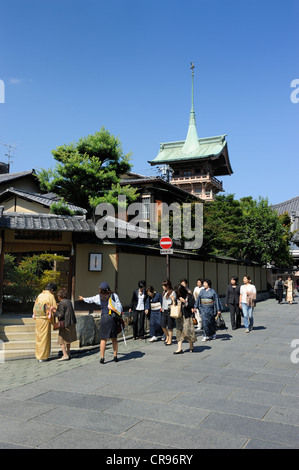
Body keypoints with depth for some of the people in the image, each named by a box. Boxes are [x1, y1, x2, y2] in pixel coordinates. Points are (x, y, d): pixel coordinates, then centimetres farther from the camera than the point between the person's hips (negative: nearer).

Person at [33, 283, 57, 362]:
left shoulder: (40, 295, 11)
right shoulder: (51, 296, -8)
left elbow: (35, 307, 13)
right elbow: (54, 309, -10)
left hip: (37, 319, 6)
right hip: (45, 319, -6)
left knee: (39, 337, 13)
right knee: (45, 338, 2)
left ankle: (38, 355, 20)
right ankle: (42, 357, 6)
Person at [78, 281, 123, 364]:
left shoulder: (99, 297, 6)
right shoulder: (114, 295, 6)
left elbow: (91, 299, 23)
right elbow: (119, 306, 3)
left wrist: (83, 298, 41)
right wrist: (120, 314, 18)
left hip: (104, 318, -1)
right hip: (114, 318, 1)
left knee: (103, 339, 4)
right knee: (114, 338, 11)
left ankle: (102, 357, 2)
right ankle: (115, 356, 15)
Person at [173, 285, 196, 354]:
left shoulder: (189, 296, -5)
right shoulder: (178, 296, 11)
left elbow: (191, 306, -9)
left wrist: (184, 302, -20)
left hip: (187, 316, -5)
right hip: (180, 316, 5)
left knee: (187, 331, -7)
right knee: (179, 331, 0)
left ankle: (191, 346, 16)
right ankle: (179, 349, 0)